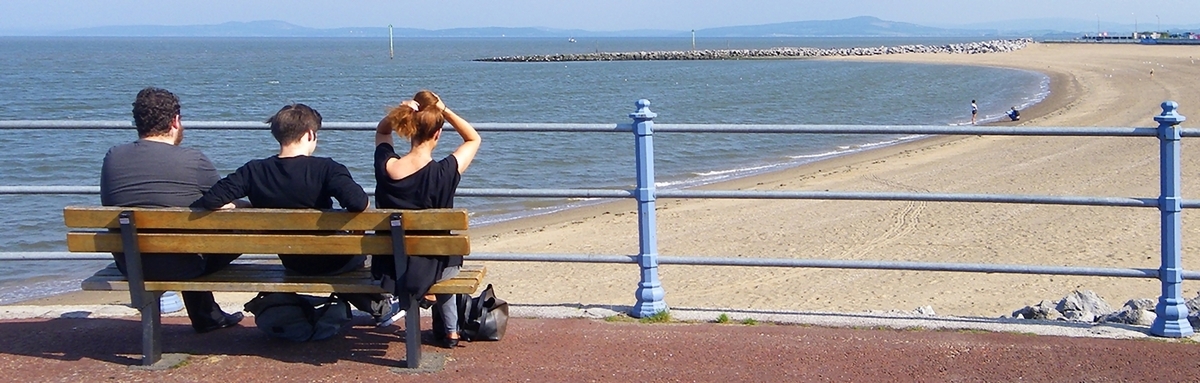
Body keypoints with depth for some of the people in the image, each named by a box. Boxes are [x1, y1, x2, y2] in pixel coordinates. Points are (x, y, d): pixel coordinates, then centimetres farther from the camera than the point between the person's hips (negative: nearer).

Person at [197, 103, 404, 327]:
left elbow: (210, 200, -16)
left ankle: (379, 308, 49)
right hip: (330, 262, -4)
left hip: (290, 262, 5)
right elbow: (358, 203, -38)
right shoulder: (325, 169, -24)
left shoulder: (254, 171, -12)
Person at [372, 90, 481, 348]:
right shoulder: (444, 172, -22)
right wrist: (443, 110, -10)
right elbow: (473, 139, -1)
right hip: (431, 269, -2)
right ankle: (450, 331, 46)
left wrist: (400, 112, -11)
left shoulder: (386, 167, -15)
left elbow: (382, 131, 10)